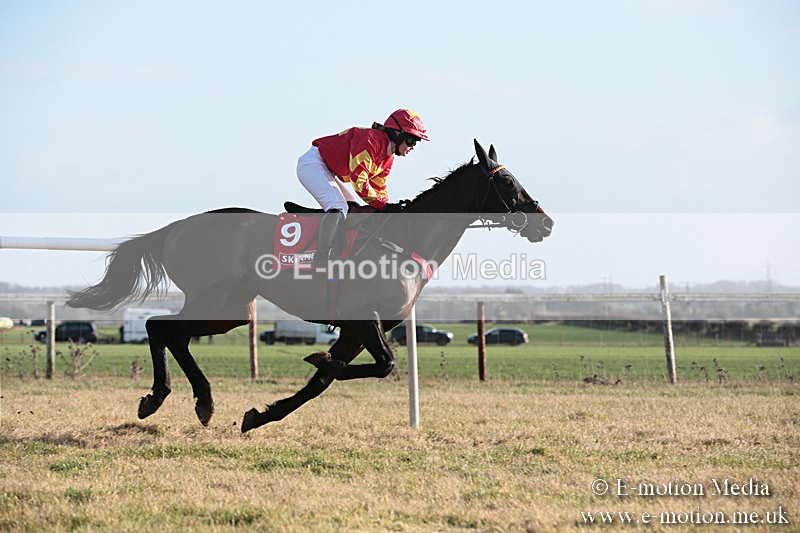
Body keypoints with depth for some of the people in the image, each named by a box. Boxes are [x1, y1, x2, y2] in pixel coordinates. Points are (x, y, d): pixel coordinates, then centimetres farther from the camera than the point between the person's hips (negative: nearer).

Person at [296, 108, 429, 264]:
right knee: (339, 207, -28)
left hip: (329, 173, 11)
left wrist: (392, 209, -9)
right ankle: (320, 263, -33)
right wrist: (384, 206, -31)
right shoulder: (370, 139, -26)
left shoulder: (388, 158, 5)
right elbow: (359, 181, -32)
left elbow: (379, 189, 8)